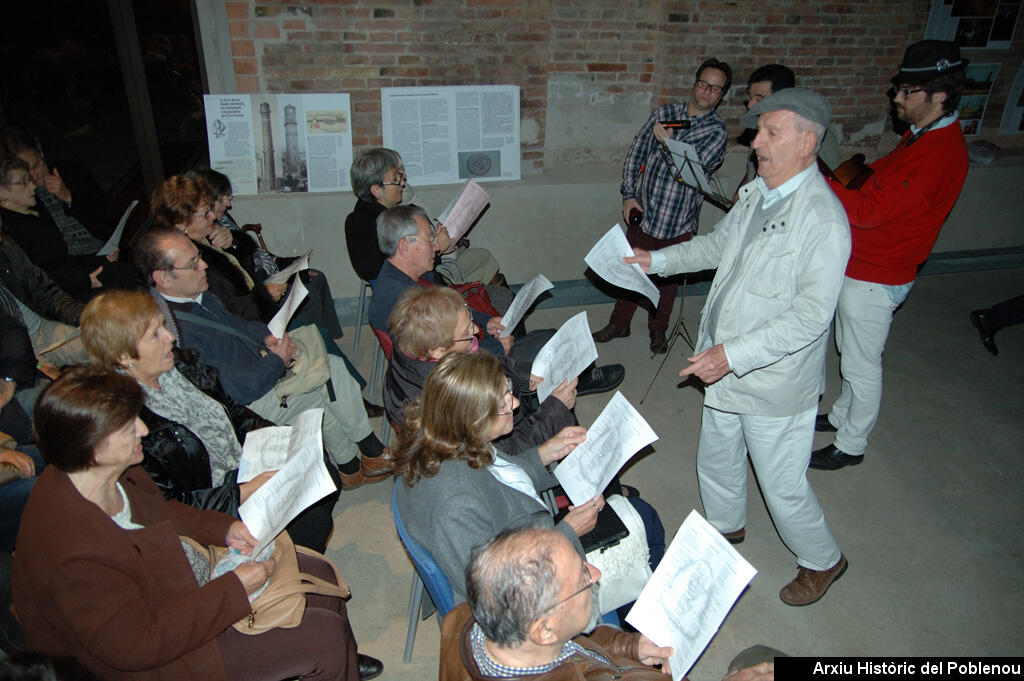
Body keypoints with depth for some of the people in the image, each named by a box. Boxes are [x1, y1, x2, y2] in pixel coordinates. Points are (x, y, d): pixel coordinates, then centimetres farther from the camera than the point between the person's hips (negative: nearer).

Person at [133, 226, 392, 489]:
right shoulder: (177, 332, -30)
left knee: (334, 365, 1)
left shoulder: (195, 293, -1)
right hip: (249, 403, -9)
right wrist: (278, 361, -14)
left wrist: (265, 335, 0)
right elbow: (240, 388, -28)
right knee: (327, 391, -9)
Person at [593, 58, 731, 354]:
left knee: (666, 278, 12)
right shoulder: (664, 113, 4)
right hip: (642, 212, 3)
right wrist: (629, 194, -1)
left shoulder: (717, 131, -6)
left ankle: (658, 330, 34)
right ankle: (619, 324, 32)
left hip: (677, 223, -2)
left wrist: (669, 144, -29)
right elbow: (636, 152, 6)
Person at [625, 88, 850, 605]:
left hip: (775, 379, -8)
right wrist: (658, 260, 14)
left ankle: (822, 560, 39)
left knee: (782, 484, 10)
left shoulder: (824, 221, -25)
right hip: (726, 367, 8)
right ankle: (726, 525, 54)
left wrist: (734, 354, -30)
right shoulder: (754, 193, 1)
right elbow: (719, 244, 19)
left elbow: (811, 316, -27)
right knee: (716, 459, 26)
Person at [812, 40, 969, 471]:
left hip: (875, 280, -10)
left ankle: (850, 446, 21)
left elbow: (868, 211, -29)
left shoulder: (938, 154, -25)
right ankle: (841, 416, 42)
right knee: (850, 353, 23)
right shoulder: (925, 136, 8)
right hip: (860, 267, 10)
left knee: (862, 366, 5)